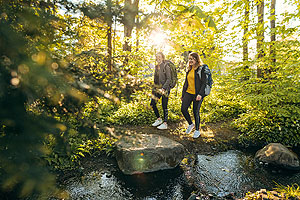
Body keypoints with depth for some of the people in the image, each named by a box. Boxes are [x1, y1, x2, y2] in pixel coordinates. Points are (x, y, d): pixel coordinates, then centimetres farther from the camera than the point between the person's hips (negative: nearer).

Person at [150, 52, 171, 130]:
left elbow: (168, 79, -15)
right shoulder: (156, 67, 12)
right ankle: (159, 119, 25)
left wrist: (163, 88, -23)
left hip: (165, 88, -7)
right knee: (152, 103, 6)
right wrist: (154, 88, 17)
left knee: (164, 106, -1)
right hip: (157, 88, 7)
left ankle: (165, 124, 12)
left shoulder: (166, 67, -10)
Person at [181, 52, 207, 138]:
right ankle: (190, 124, 21)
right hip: (188, 92, 6)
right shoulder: (189, 69, 14)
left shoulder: (201, 69, -7)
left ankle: (197, 130, 21)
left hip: (197, 94, -6)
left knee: (196, 111, 1)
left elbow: (204, 83, -11)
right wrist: (183, 94, 18)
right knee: (183, 108, -4)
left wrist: (200, 94, -22)